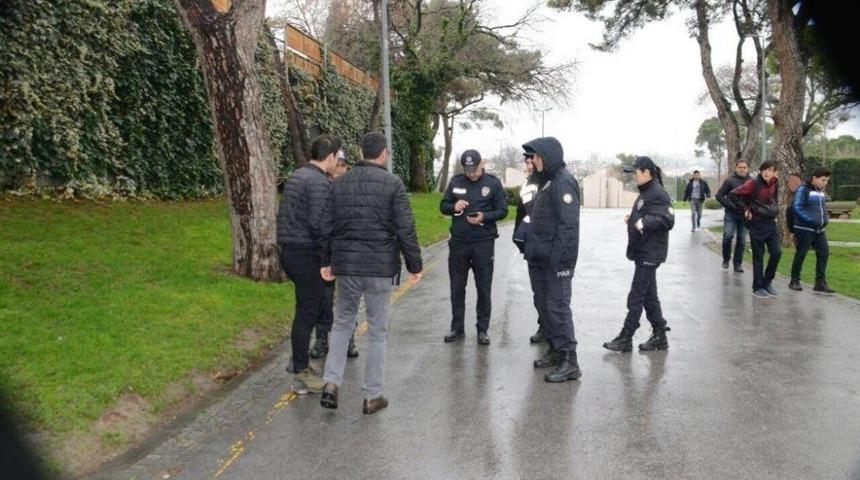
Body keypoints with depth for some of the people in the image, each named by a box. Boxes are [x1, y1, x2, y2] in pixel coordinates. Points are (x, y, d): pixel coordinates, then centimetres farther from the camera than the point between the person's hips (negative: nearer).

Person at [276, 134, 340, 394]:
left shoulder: (295, 176, 14)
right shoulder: (320, 182, -16)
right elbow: (318, 223, -24)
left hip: (288, 251, 9)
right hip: (305, 254, -9)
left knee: (316, 302, 20)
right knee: (307, 311, -1)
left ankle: (298, 360, 27)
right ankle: (301, 375, 8)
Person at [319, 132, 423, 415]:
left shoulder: (339, 183, 6)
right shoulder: (392, 183, -7)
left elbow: (327, 226, 9)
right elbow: (406, 230, -10)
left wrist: (327, 261, 18)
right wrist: (415, 265, -2)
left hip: (346, 265, 3)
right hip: (381, 267, -3)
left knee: (342, 323, 19)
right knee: (377, 330, 7)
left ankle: (331, 382, 6)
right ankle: (373, 396, 13)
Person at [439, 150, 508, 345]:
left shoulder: (493, 183, -3)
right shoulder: (455, 182, 4)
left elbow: (503, 210, -3)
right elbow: (443, 206, 8)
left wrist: (484, 217, -21)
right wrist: (454, 207, -14)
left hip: (484, 243, -2)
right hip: (458, 242, 2)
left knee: (484, 289, 6)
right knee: (457, 288, 9)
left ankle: (482, 330, 17)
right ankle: (457, 328, 21)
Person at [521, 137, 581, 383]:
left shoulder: (563, 182, -15)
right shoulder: (546, 182, 16)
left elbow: (569, 225, -22)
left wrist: (560, 258, -24)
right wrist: (531, 250, 16)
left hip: (556, 261, -10)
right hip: (540, 259, 10)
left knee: (558, 308, -6)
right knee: (543, 305, 15)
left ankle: (569, 362, 0)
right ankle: (555, 351, 28)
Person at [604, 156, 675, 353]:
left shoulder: (657, 194, -16)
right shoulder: (646, 192, 15)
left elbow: (668, 220, -24)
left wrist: (644, 222, -35)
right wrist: (633, 218, 8)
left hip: (650, 254, -10)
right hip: (643, 253, 10)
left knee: (636, 297, -3)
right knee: (649, 296, 14)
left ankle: (625, 338, 4)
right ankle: (659, 336, 23)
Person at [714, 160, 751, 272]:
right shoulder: (730, 180, -3)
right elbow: (719, 195, -3)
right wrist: (730, 206, -11)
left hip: (744, 215, 3)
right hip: (731, 214, -3)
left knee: (742, 240, 5)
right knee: (728, 235, -16)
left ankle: (738, 263, 15)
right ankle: (726, 259, 6)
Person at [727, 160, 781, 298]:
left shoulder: (775, 185, 4)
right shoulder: (754, 183, -14)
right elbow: (733, 195, -15)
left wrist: (775, 212, 11)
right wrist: (745, 209, -11)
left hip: (771, 223, 5)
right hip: (756, 223, -5)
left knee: (776, 253, 1)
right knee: (758, 256, 1)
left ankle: (767, 281, 21)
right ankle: (757, 288, 13)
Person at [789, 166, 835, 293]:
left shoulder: (821, 191, 14)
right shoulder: (803, 189, -9)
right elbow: (796, 208, -16)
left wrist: (825, 220, 7)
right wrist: (811, 220, -21)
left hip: (819, 229, 7)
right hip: (805, 229, -7)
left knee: (824, 253, 1)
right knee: (800, 255, -1)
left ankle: (820, 283, 7)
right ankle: (794, 281, 11)